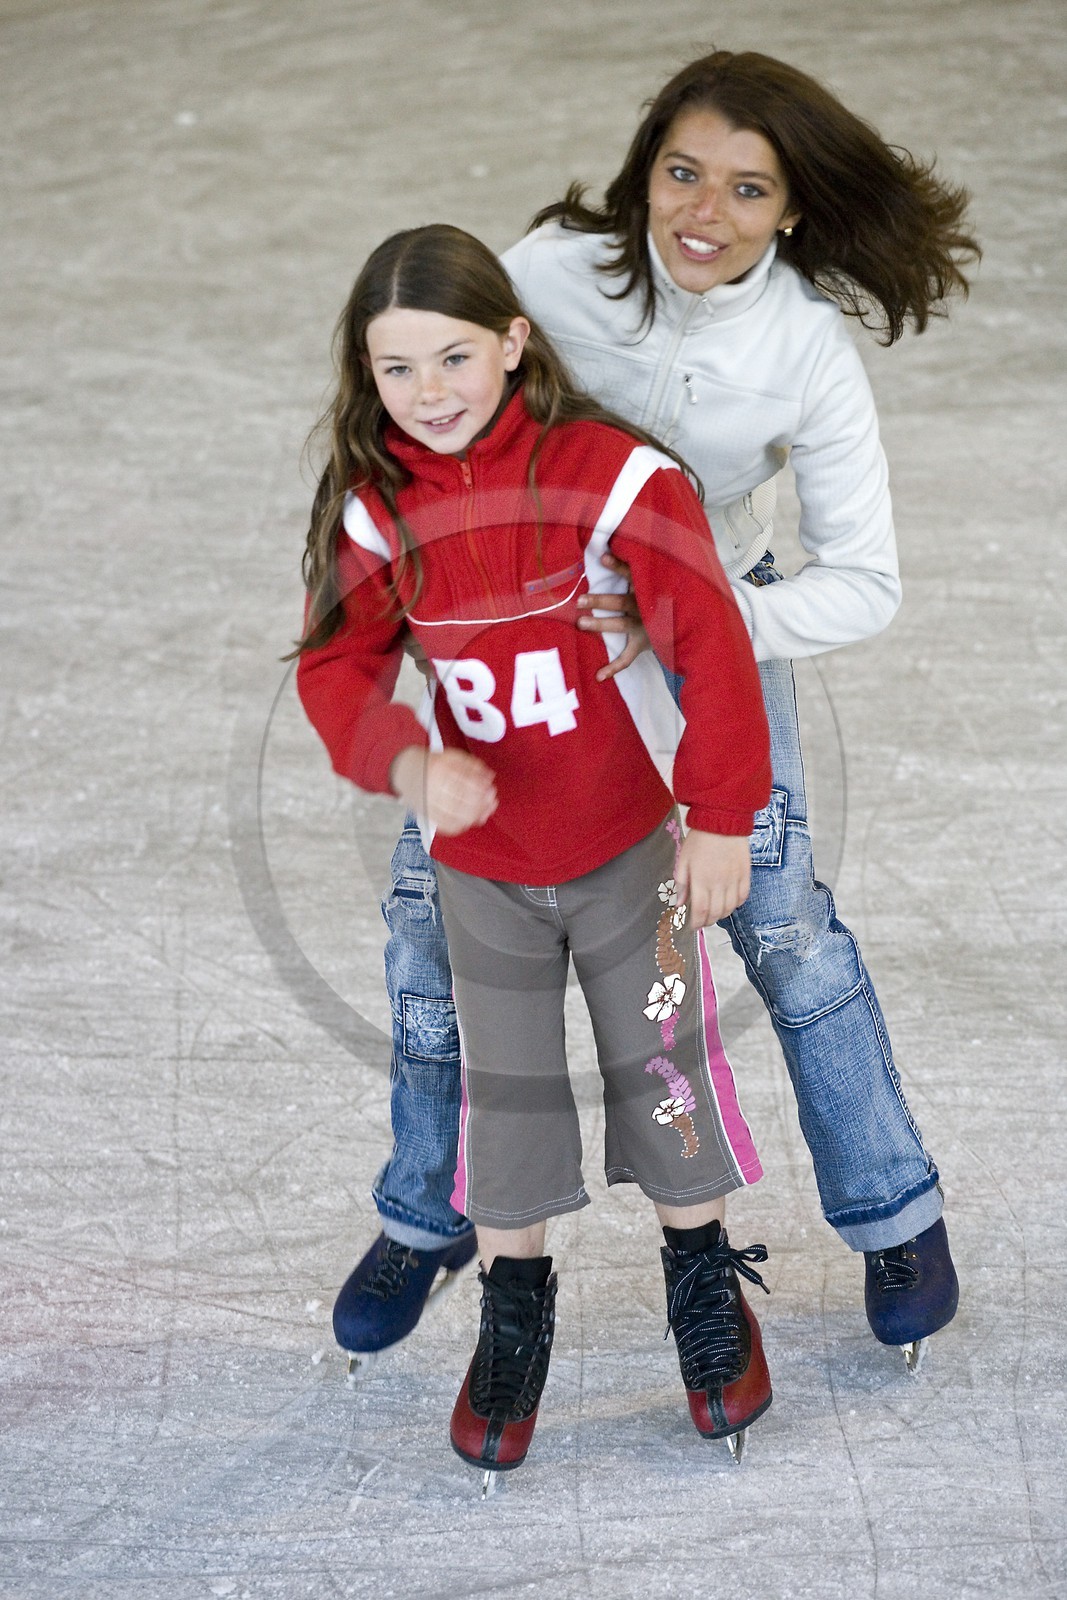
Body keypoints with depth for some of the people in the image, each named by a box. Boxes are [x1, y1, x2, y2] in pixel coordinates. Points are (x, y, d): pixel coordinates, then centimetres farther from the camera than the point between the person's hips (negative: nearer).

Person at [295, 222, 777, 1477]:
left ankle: (704, 1282, 32)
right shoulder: (375, 506, -8)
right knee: (503, 1085, 11)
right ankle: (512, 1313, 28)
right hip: (481, 865, 2)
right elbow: (336, 663, -9)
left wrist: (721, 818, -15)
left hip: (629, 846, -2)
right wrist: (409, 762, -30)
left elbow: (710, 646, -17)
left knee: (663, 1063, 11)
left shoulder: (612, 472, -20)